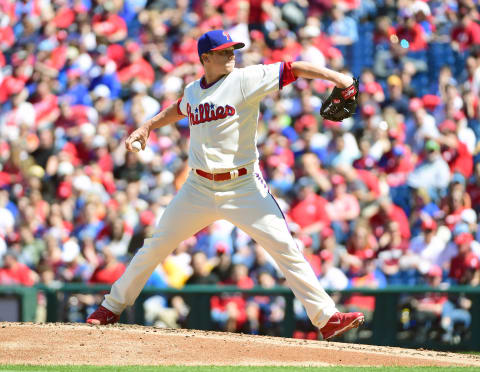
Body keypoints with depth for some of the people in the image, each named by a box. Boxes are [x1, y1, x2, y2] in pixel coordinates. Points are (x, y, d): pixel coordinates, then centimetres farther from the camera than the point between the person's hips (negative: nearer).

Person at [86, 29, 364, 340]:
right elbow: (178, 110, 33)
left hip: (244, 187, -4)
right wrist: (147, 127, 24)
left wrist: (335, 77, -27)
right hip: (200, 187, 4)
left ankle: (326, 317, -10)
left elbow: (293, 69, -15)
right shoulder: (193, 92, 9)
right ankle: (113, 307, 24)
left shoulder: (246, 79, -6)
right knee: (156, 246, 9)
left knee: (285, 249, -12)